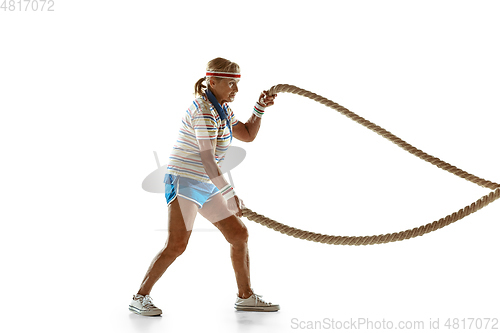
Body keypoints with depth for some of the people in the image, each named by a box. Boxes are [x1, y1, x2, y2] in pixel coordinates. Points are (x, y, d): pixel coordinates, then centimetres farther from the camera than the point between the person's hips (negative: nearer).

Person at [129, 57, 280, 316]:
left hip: (206, 185, 10)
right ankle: (140, 297, -3)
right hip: (184, 181, -10)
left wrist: (260, 108, 8)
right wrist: (229, 193, -30)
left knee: (239, 234, 8)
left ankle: (245, 297, 20)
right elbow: (207, 158, -26)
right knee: (177, 244, -18)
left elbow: (248, 135, 21)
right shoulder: (204, 111, -18)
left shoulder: (222, 110, 12)